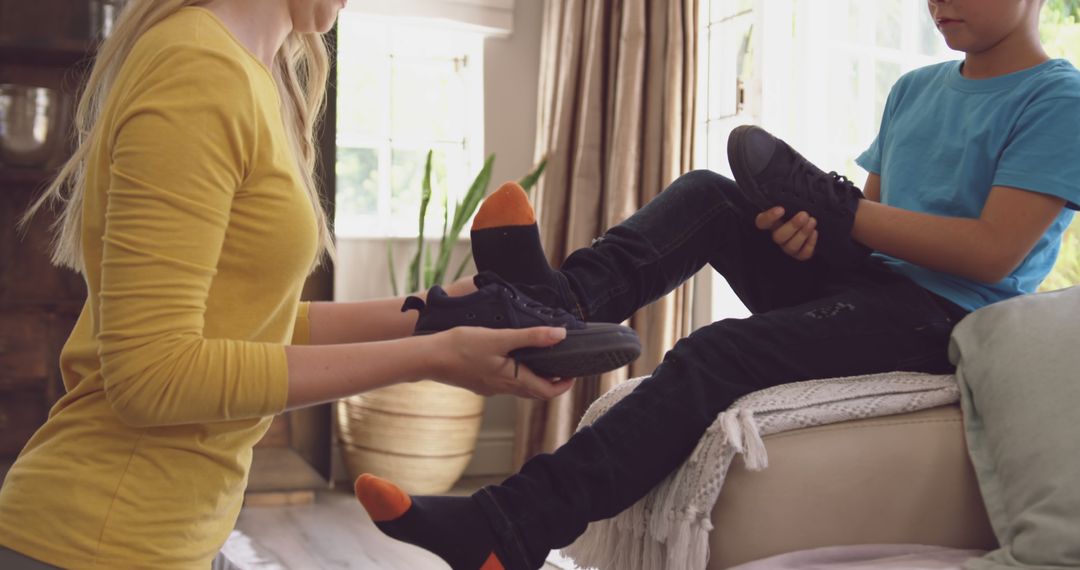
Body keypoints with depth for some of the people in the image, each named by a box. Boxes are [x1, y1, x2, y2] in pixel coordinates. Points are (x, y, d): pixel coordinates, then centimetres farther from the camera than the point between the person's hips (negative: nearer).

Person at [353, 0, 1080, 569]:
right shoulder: (916, 90, 20)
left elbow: (993, 252, -16)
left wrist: (836, 211, -17)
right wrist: (809, 226, -10)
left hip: (940, 318, -8)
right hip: (863, 284, 8)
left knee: (717, 355, -28)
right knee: (709, 195, -10)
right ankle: (564, 300, -36)